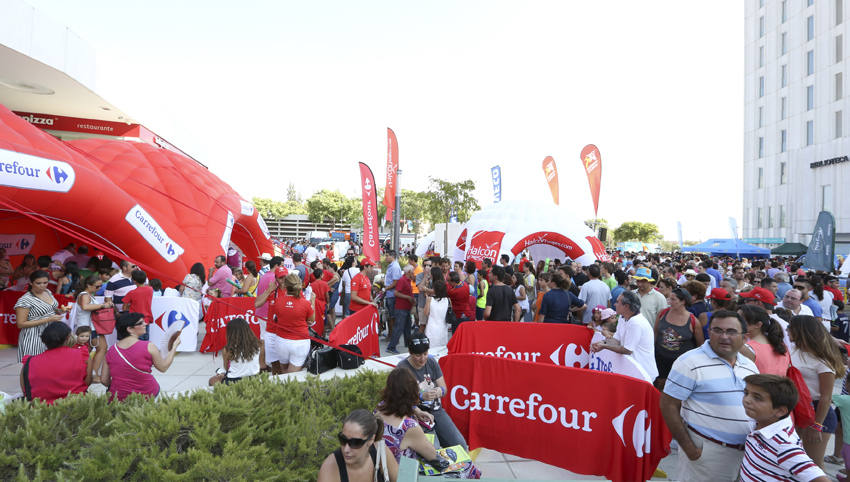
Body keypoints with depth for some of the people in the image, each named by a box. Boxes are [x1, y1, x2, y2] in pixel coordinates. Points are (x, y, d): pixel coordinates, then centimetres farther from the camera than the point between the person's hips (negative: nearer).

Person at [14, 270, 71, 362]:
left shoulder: (47, 292, 4)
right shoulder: (25, 300, -16)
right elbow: (21, 324, -16)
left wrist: (61, 310, -1)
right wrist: (48, 319, -21)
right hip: (35, 337, -6)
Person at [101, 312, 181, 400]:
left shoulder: (111, 350, -3)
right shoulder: (149, 347, -14)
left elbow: (104, 380, 3)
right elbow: (163, 367, -1)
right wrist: (174, 346, 9)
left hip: (117, 398, 3)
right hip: (146, 396, -3)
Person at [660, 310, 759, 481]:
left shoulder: (750, 366, 8)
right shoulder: (690, 362, -14)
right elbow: (669, 405, -16)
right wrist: (690, 449, -17)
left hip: (745, 453, 6)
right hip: (705, 451, -6)